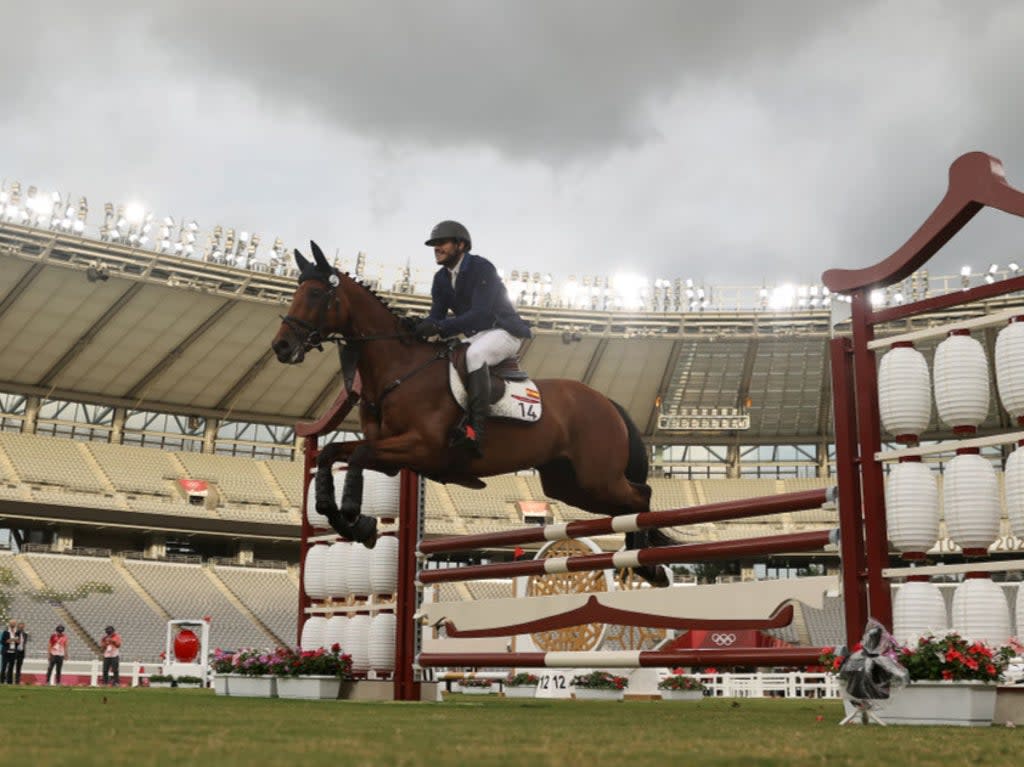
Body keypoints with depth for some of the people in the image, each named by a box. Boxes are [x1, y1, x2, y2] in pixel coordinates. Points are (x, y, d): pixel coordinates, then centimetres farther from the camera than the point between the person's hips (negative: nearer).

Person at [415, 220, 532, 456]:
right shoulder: (441, 279, 8)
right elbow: (436, 315, 4)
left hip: (504, 332, -9)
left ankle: (475, 432, -45)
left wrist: (440, 327, -38)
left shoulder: (482, 269, -18)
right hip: (476, 336, 9)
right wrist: (420, 326, -20)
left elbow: (480, 314, -28)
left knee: (474, 354, -37)